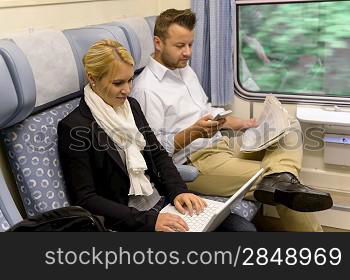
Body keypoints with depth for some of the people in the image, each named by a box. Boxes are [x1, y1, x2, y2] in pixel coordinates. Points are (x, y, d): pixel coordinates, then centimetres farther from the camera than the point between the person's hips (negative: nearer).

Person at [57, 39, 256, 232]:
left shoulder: (131, 106, 8)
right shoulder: (74, 127, -13)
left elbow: (158, 153, 12)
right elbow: (85, 200, -15)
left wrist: (179, 191, -7)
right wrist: (149, 220, -23)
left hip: (161, 199, 7)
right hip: (126, 219, -7)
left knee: (245, 228, -8)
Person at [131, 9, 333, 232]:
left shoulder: (185, 69, 15)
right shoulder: (147, 89, -13)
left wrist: (237, 123, 7)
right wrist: (192, 133, -27)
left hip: (220, 144, 10)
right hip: (194, 161, -10)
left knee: (289, 126, -5)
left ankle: (280, 179, -27)